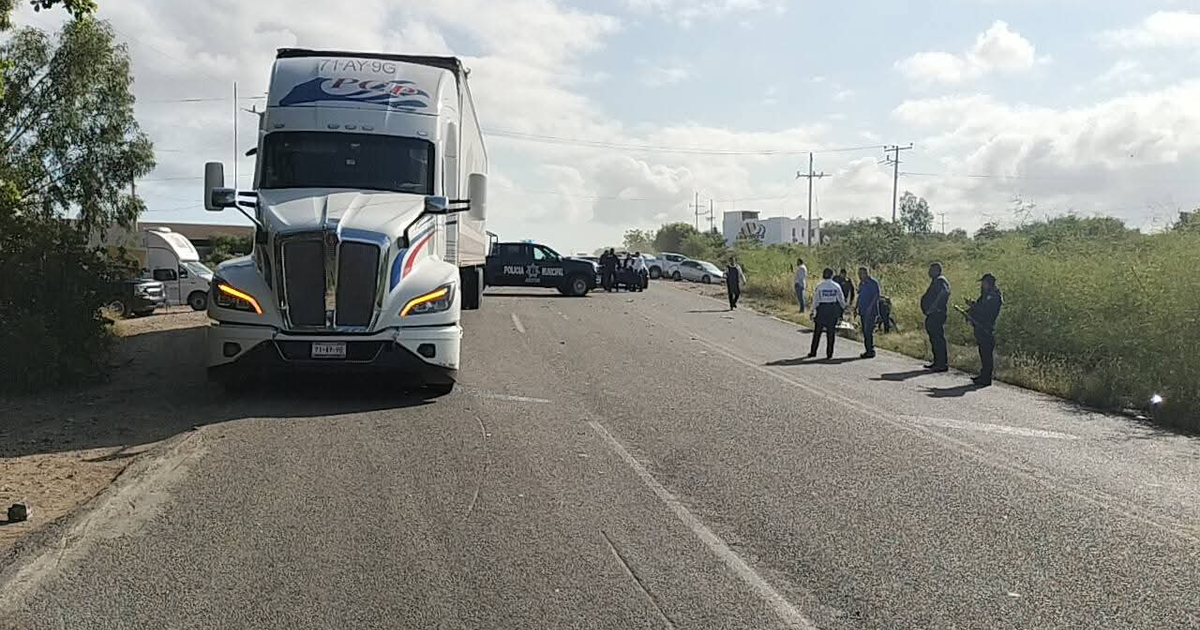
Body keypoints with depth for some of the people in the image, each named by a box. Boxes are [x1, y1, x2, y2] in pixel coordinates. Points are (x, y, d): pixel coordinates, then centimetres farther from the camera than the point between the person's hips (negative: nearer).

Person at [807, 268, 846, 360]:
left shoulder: (819, 286, -7)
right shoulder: (836, 286, -3)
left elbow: (815, 300, -3)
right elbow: (841, 299, 6)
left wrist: (813, 310, 6)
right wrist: (844, 307, 23)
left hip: (822, 308, -1)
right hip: (833, 309, 1)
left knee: (817, 331, 8)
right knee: (831, 332, 8)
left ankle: (813, 352, 12)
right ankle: (829, 353, 8)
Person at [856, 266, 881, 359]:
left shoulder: (873, 282, -9)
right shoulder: (861, 283, 17)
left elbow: (876, 295, -15)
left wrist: (870, 307, -22)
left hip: (871, 311, -8)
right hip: (863, 311, 8)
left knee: (869, 331, -12)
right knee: (865, 331, 9)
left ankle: (871, 351, -10)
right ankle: (868, 351, 14)